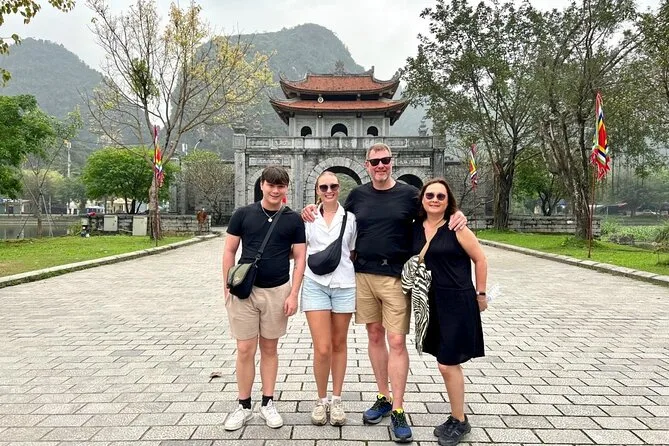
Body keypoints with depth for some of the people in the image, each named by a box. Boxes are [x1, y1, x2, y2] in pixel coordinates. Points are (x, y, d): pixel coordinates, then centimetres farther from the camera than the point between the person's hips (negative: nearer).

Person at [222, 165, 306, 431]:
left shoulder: (293, 220, 1)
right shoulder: (243, 214, 0)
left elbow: (300, 258, 1)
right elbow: (229, 251, 4)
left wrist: (293, 294, -6)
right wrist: (227, 287, -1)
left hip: (277, 291, 0)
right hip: (244, 290, 0)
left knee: (269, 349, 11)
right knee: (245, 350, 3)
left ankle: (268, 403, 24)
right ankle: (244, 406, 18)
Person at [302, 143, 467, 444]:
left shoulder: (409, 194, 0)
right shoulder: (358, 195, 8)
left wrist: (457, 215, -13)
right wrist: (313, 211, 6)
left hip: (395, 277, -3)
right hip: (363, 275, 4)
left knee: (396, 342, -3)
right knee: (375, 336, 12)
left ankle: (398, 411, 8)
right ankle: (384, 398, 28)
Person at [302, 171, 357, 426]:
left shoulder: (350, 217, 3)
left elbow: (355, 253, 7)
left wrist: (360, 288, 4)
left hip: (344, 286, 0)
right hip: (315, 285, 0)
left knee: (339, 345, 11)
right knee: (322, 348, -4)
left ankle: (336, 400, 25)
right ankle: (321, 400, 18)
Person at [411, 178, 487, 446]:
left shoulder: (456, 227, -10)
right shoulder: (415, 227, 4)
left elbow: (480, 259, -4)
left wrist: (480, 294, 0)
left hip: (457, 303, -5)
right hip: (432, 302, 5)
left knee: (448, 364, -2)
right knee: (448, 363, 16)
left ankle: (459, 421, 18)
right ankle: (456, 417, 32)